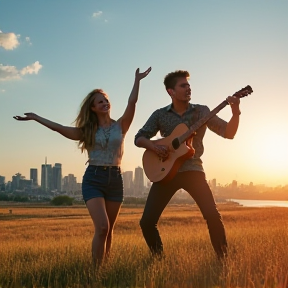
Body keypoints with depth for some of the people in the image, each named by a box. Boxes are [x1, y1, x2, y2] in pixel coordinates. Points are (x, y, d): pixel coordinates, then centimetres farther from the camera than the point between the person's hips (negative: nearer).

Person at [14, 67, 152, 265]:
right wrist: (35, 117, 2)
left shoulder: (121, 126, 6)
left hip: (115, 179, 2)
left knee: (109, 229, 9)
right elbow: (59, 128, 3)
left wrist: (137, 81, -15)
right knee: (102, 227, -17)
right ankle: (96, 269, -9)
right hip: (93, 179, -2)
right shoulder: (87, 131, 6)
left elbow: (132, 103, -7)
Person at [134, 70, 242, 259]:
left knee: (213, 216, -16)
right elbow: (139, 138, 7)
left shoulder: (202, 111, 5)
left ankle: (224, 258, 3)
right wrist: (154, 147, -14)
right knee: (147, 222, -5)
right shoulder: (160, 114, 7)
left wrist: (235, 112, -20)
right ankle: (158, 257, 19)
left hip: (192, 169, -1)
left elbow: (228, 133, -1)